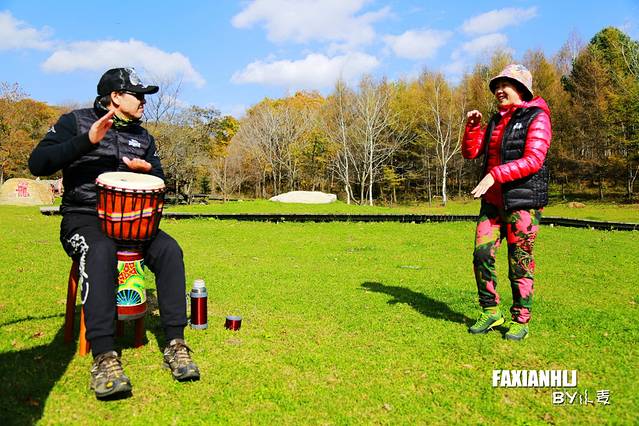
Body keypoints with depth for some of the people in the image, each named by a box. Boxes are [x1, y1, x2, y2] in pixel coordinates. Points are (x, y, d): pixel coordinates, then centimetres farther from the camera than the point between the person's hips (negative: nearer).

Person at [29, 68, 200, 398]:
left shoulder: (142, 137, 16)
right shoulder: (75, 121, 2)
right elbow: (38, 164, -12)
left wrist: (147, 170, -7)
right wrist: (87, 141, -22)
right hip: (83, 219, -4)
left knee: (169, 250, -24)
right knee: (101, 251, -37)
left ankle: (175, 344, -22)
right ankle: (104, 357, -37)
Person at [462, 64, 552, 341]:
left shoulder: (536, 118, -4)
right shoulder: (496, 121, 17)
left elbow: (534, 160, -18)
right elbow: (471, 153, 14)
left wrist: (495, 175, -24)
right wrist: (472, 125, 0)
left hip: (523, 201, -6)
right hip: (493, 201, 6)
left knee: (520, 262, 0)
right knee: (481, 254, 1)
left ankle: (520, 321, 14)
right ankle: (491, 312, 15)